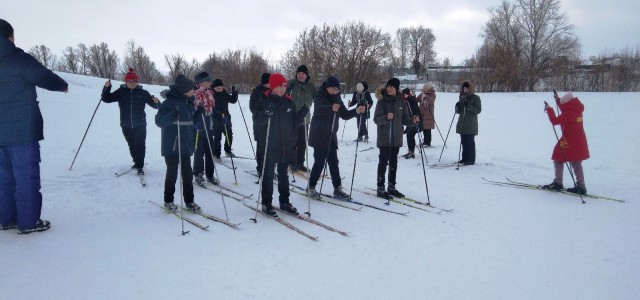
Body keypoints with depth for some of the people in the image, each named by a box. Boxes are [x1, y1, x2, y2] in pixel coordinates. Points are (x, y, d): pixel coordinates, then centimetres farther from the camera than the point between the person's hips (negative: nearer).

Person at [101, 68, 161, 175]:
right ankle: (137, 162, 31)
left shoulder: (143, 93, -1)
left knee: (140, 145, -8)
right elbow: (107, 99, 1)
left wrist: (156, 102, -23)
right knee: (132, 145, 13)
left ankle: (140, 166, -1)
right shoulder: (121, 92, 2)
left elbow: (153, 104, 1)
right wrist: (106, 88, -16)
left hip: (140, 125, -2)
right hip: (126, 125, 2)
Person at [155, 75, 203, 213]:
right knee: (172, 173, 3)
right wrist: (173, 115, -34)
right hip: (172, 145, -6)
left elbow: (192, 120, 18)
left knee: (188, 173, 8)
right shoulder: (170, 102, -13)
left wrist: (200, 112, -1)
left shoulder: (188, 101, 8)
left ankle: (189, 201, 17)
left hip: (186, 145, 6)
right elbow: (159, 121, -17)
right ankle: (168, 201, 19)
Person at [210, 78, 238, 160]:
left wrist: (234, 92, -1)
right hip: (216, 120, -5)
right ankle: (216, 154, 7)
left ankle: (228, 150, 33)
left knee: (229, 135, 13)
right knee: (217, 137, -5)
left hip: (226, 118, 6)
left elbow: (233, 100, 12)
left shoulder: (224, 94, 6)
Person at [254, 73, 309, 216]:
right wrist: (265, 115, -29)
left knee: (283, 175, 14)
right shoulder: (264, 102, -7)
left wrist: (301, 115, -6)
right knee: (268, 175, 3)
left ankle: (284, 202, 24)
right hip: (270, 145, -4)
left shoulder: (289, 102, 7)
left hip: (286, 145, 4)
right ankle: (266, 204, 13)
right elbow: (259, 122, -11)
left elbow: (293, 123, 11)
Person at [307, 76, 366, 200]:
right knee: (320, 161, -4)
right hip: (319, 135, -6)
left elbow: (345, 115, 8)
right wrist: (331, 108, -53)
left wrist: (356, 111, -12)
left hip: (331, 136, 6)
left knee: (333, 162, 4)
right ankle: (311, 187, 12)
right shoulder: (319, 97, -11)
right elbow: (319, 109, -33)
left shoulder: (337, 99, 8)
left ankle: (337, 189, 6)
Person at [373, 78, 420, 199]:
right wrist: (386, 117, -29)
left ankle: (392, 187, 22)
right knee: (383, 162, -3)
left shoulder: (400, 102, 6)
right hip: (384, 138, -4)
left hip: (396, 138, 4)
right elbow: (376, 119, -11)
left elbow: (404, 119, 9)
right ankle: (380, 188, 5)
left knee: (393, 163, 11)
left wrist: (413, 121, -10)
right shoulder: (382, 101, -5)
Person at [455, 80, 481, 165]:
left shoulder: (475, 98, -3)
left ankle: (471, 160, -1)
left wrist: (468, 106, -21)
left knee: (470, 142, -6)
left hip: (471, 124, -6)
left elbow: (478, 110, -10)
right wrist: (457, 107, -5)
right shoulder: (462, 97, 13)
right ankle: (465, 158, 18)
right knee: (463, 142, 9)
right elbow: (458, 111, 17)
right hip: (462, 124, 6)